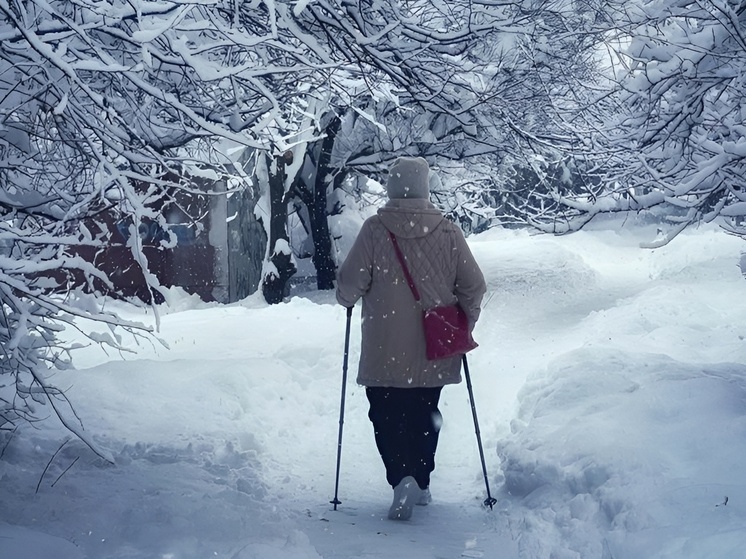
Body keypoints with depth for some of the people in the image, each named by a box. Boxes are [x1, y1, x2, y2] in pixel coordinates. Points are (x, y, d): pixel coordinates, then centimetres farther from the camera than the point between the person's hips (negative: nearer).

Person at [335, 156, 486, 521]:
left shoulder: (374, 230, -11)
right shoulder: (447, 232, -4)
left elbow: (350, 283, -10)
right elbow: (474, 286, -1)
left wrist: (348, 298, 14)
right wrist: (465, 321, 16)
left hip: (385, 352, -3)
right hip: (434, 351, 3)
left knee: (387, 416, 5)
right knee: (425, 417, 19)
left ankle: (402, 477, -16)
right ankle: (421, 483, 27)